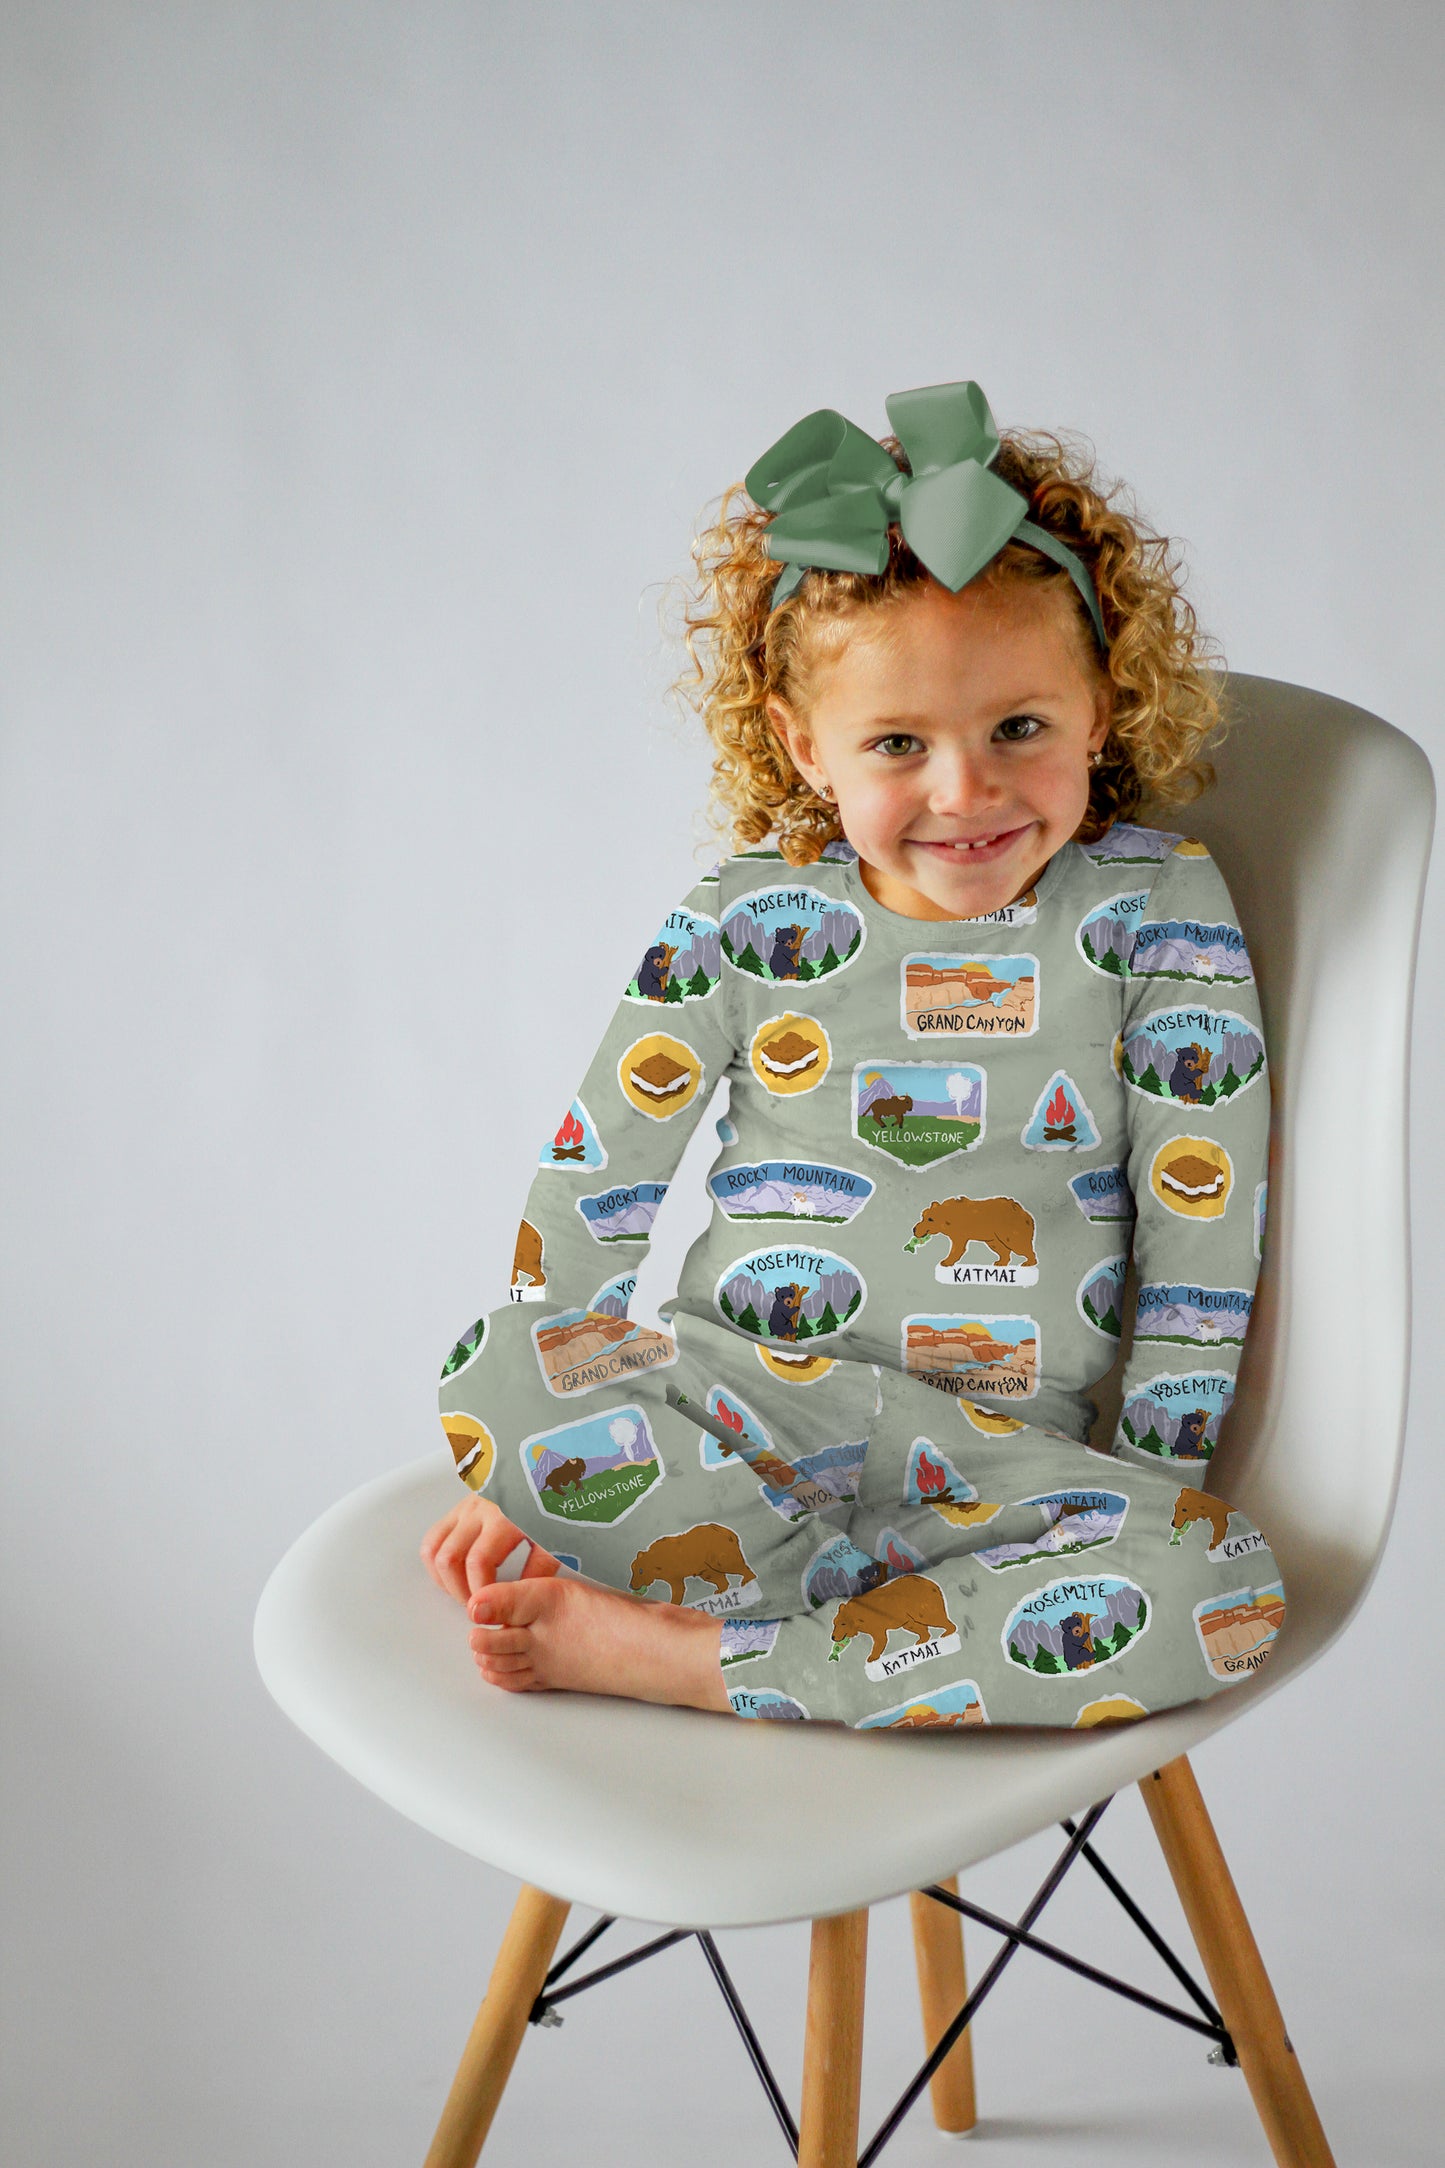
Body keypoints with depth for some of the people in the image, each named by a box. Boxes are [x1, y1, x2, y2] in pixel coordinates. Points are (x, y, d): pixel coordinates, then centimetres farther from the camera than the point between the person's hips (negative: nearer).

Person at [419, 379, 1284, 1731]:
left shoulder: (1154, 910, -1)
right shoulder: (745, 922, 1)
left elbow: (1202, 1230, 0)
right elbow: (591, 1193, 4)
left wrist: (1148, 1512, -4)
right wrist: (519, 1472, -1)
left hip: (1009, 1457, 0)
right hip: (727, 1408, 0)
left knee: (1223, 1595, -30)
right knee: (484, 1393, -28)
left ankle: (669, 1654, -25)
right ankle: (966, 1618, -21)